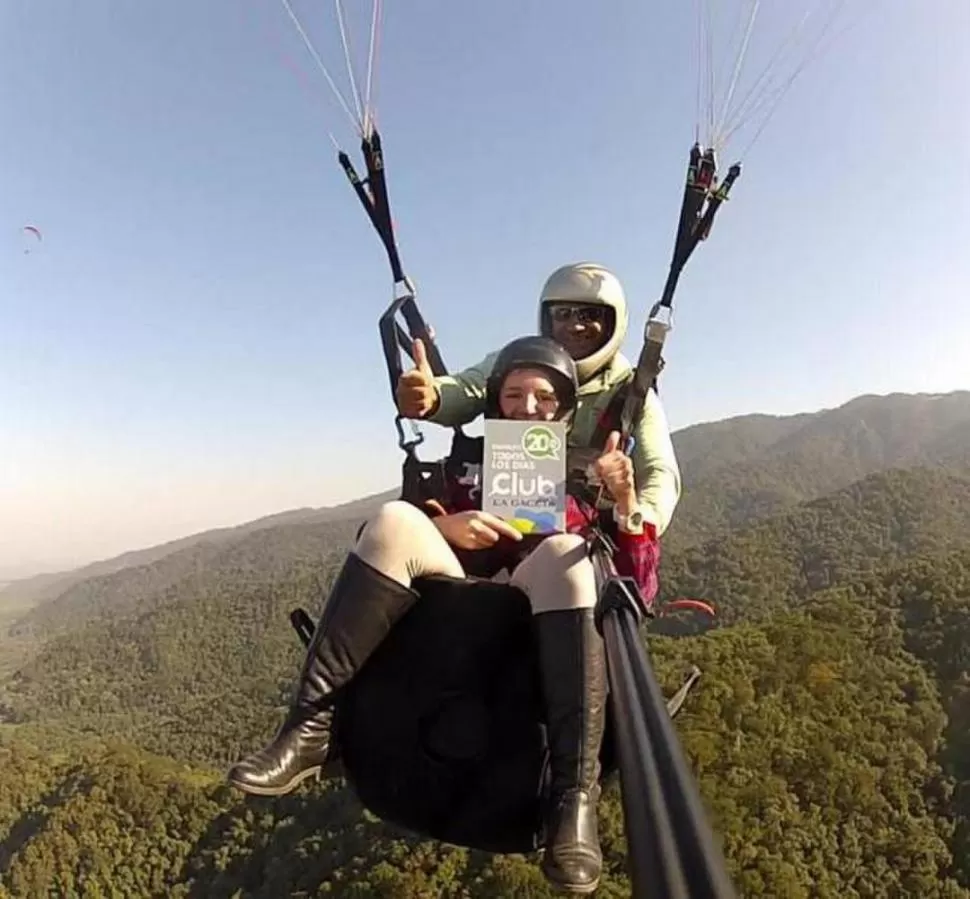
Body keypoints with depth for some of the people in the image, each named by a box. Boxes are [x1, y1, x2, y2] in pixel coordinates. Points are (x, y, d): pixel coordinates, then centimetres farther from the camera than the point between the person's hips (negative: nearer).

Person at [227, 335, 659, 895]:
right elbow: (386, 547, 12)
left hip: (543, 639, -1)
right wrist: (440, 527, -8)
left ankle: (575, 796, -42)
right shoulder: (468, 469, 23)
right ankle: (312, 728, -30)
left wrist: (626, 501, -6)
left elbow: (637, 593, 8)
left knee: (563, 551, -31)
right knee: (395, 518, -21)